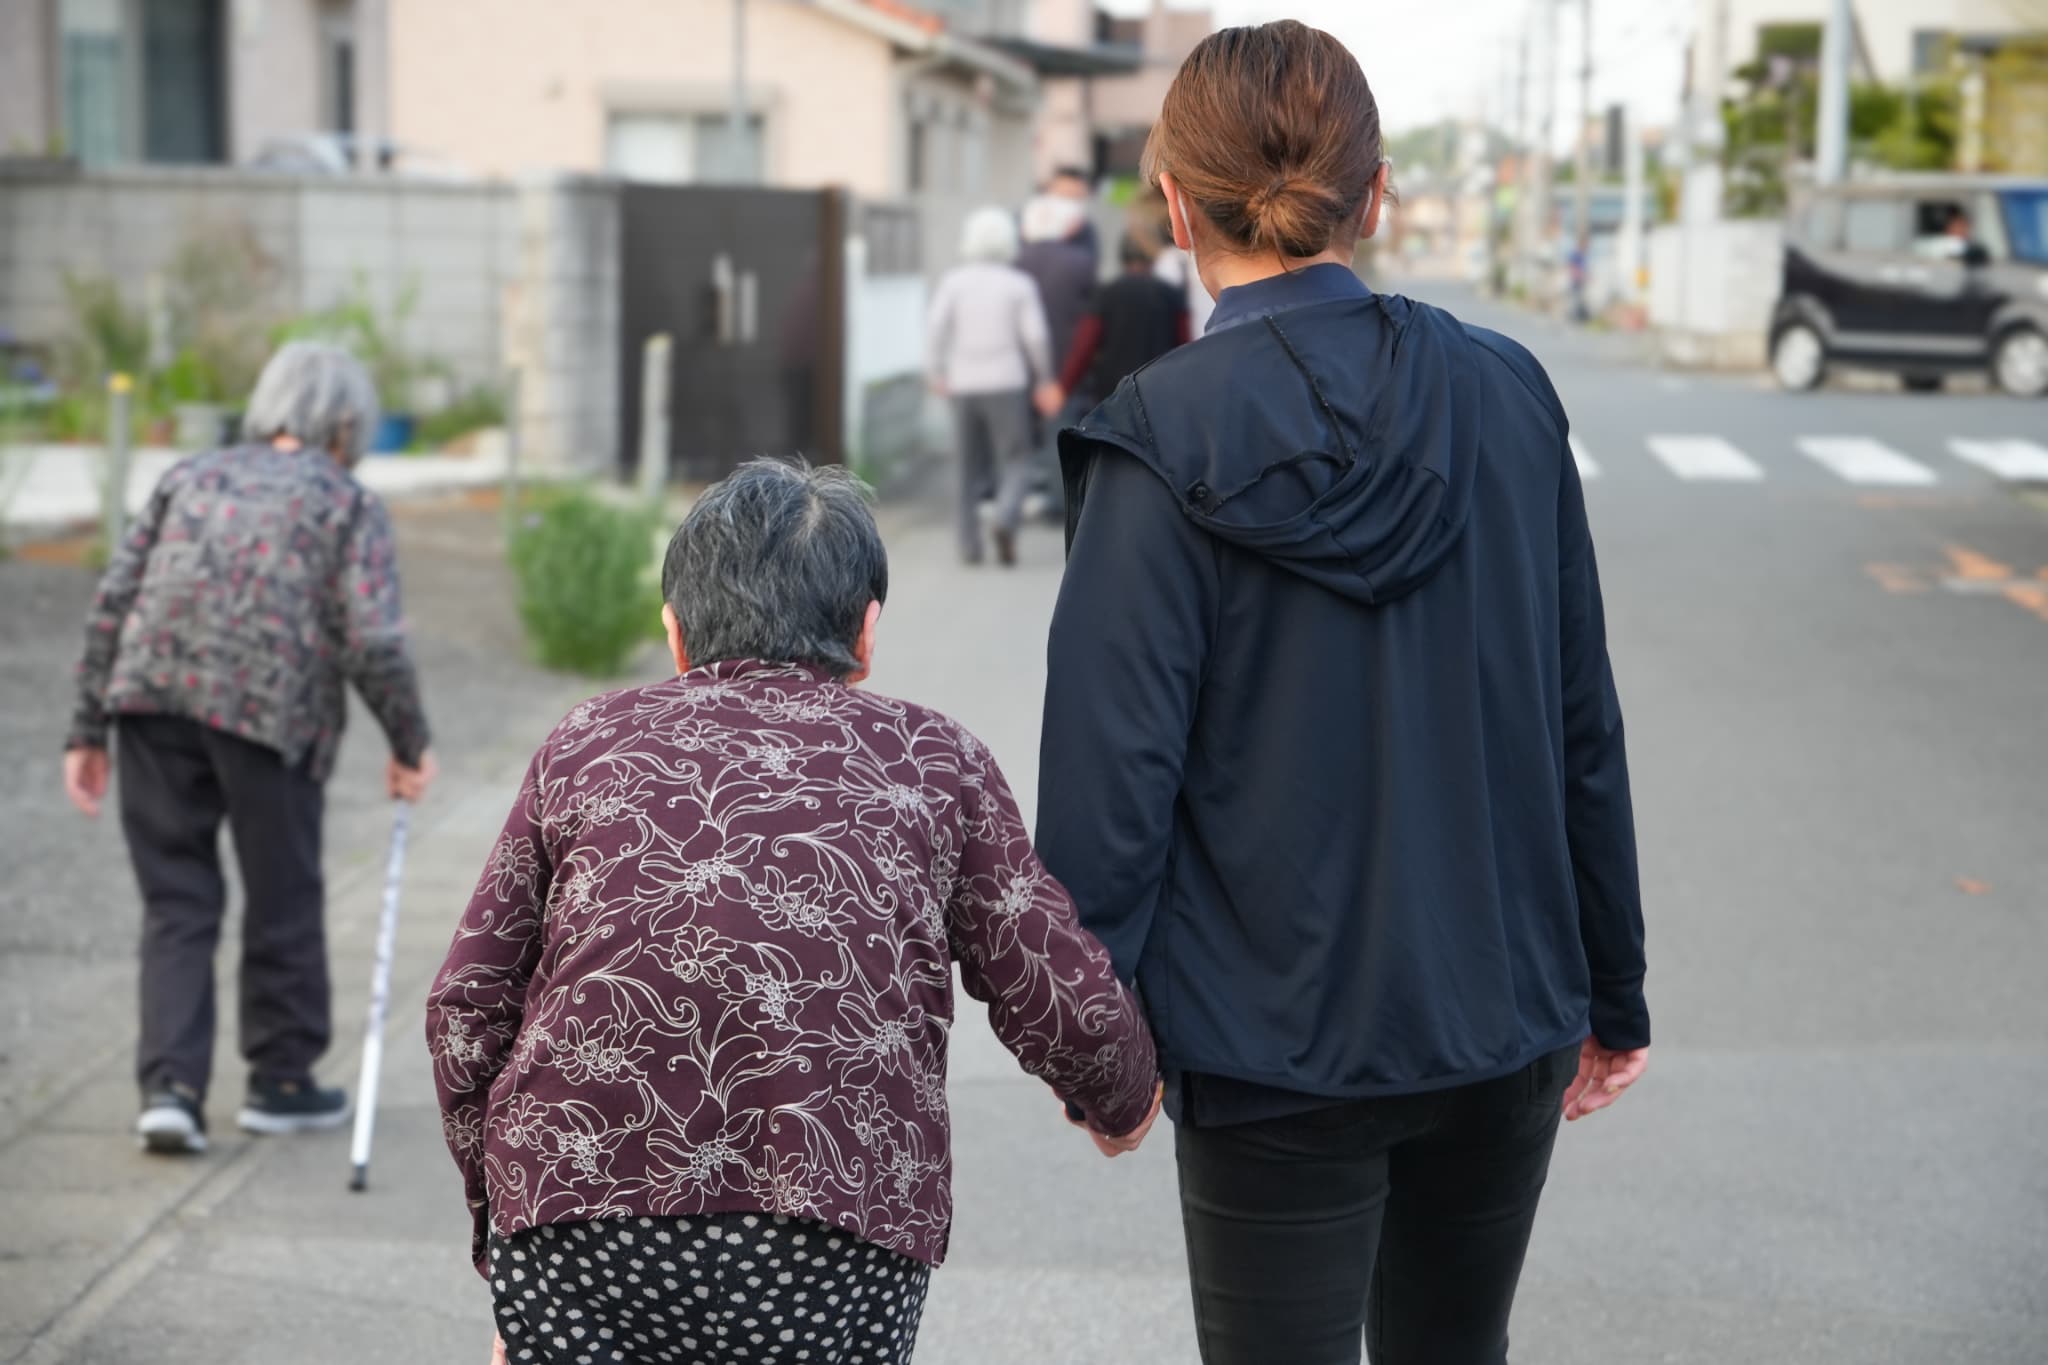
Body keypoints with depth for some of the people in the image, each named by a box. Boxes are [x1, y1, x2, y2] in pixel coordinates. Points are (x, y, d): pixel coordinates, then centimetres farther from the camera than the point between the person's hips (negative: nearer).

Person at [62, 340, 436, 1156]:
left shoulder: (193, 477, 18)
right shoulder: (349, 504, 7)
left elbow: (112, 605, 11)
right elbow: (373, 643, -5)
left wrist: (89, 731, 14)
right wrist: (409, 745, 7)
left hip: (153, 698, 3)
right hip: (270, 711, -3)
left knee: (176, 902, 10)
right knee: (283, 903, 13)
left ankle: (170, 1087, -1)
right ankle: (281, 1082, 24)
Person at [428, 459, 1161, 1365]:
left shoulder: (587, 744, 16)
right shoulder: (933, 759, 14)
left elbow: (465, 1009, 12)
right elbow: (1071, 1011, 8)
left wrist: (501, 1234, 24)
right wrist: (1123, 1104, 31)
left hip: (574, 1227, 1)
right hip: (834, 1239, -1)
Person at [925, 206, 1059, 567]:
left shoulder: (954, 281, 3)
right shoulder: (1019, 284, -1)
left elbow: (936, 325, -8)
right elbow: (1035, 334, -6)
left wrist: (937, 371, 0)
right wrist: (1044, 375, 8)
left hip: (964, 384, 3)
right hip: (1007, 381, -2)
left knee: (971, 466, 12)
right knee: (1015, 461, 2)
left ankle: (970, 543, 11)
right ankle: (1007, 519, -24)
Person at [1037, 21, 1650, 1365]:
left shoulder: (1165, 438, -13)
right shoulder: (1505, 396, -2)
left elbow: (1116, 764, -13)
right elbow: (1585, 725, 3)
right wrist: (1611, 994, 13)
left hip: (1278, 1041, -4)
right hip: (1502, 1017, 4)